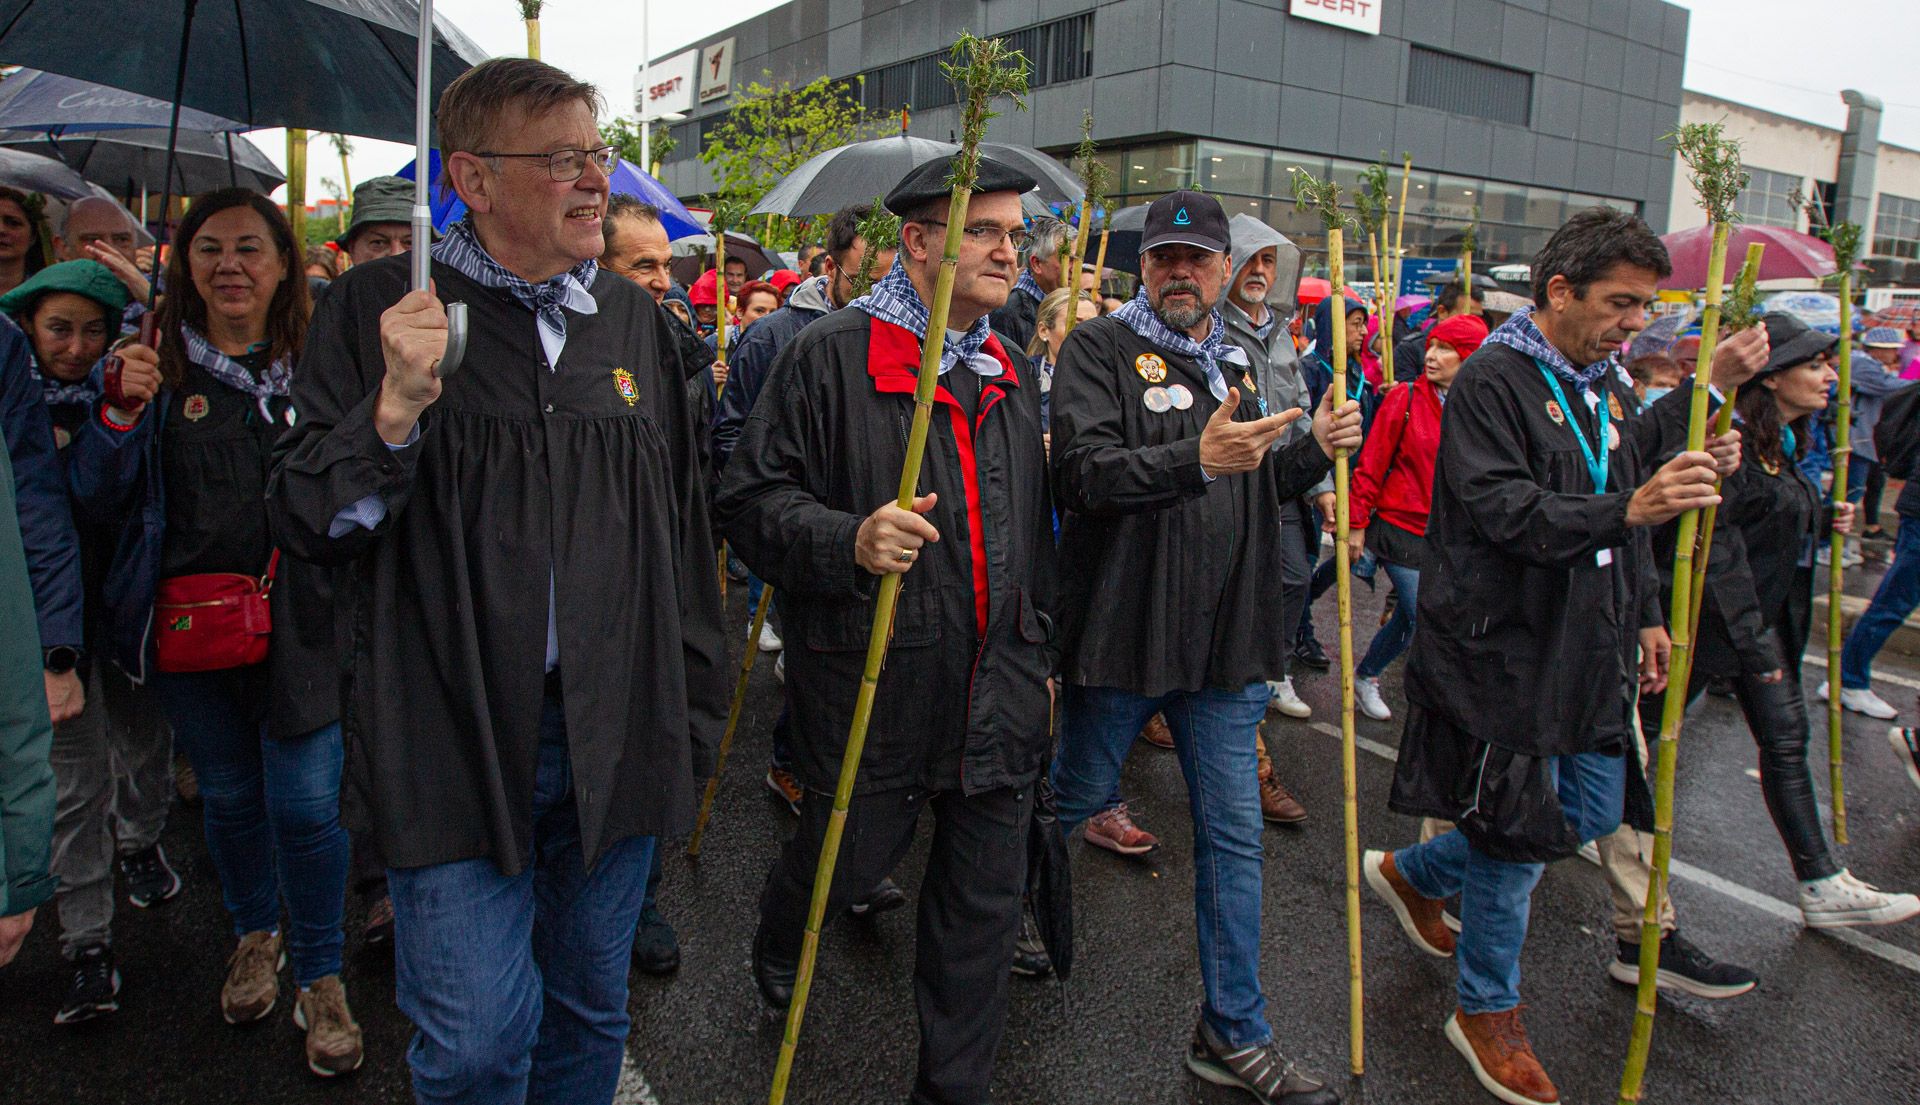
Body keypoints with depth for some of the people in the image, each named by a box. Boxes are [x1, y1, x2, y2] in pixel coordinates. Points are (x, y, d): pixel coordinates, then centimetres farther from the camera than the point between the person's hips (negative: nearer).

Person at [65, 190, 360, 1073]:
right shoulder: (158, 366, 3)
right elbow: (98, 498, 1)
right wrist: (120, 412, -15)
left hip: (297, 624, -2)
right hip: (187, 625, 2)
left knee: (305, 805, -2)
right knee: (228, 795, 17)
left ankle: (320, 979, 17)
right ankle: (256, 936, 41)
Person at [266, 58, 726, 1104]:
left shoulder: (636, 318, 8)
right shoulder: (380, 308, -4)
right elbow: (303, 523, -6)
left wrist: (695, 704, 12)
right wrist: (397, 407, -23)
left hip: (618, 738, 4)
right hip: (455, 740, -3)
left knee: (592, 1009, 18)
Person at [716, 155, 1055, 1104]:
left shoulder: (1009, 376, 14)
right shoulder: (831, 355, -7)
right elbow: (751, 500, -10)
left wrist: (1039, 651, 22)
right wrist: (847, 540, -26)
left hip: (997, 696, 6)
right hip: (872, 685, -5)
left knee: (985, 901, 10)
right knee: (845, 860, 13)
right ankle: (776, 947, 50)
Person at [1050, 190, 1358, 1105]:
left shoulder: (1236, 363, 15)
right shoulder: (1099, 347, -6)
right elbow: (1082, 474, -21)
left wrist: (1313, 451, 3)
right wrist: (1196, 459, -33)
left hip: (1226, 645, 6)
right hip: (1121, 633, -5)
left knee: (1234, 835, 9)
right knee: (1074, 799, 13)